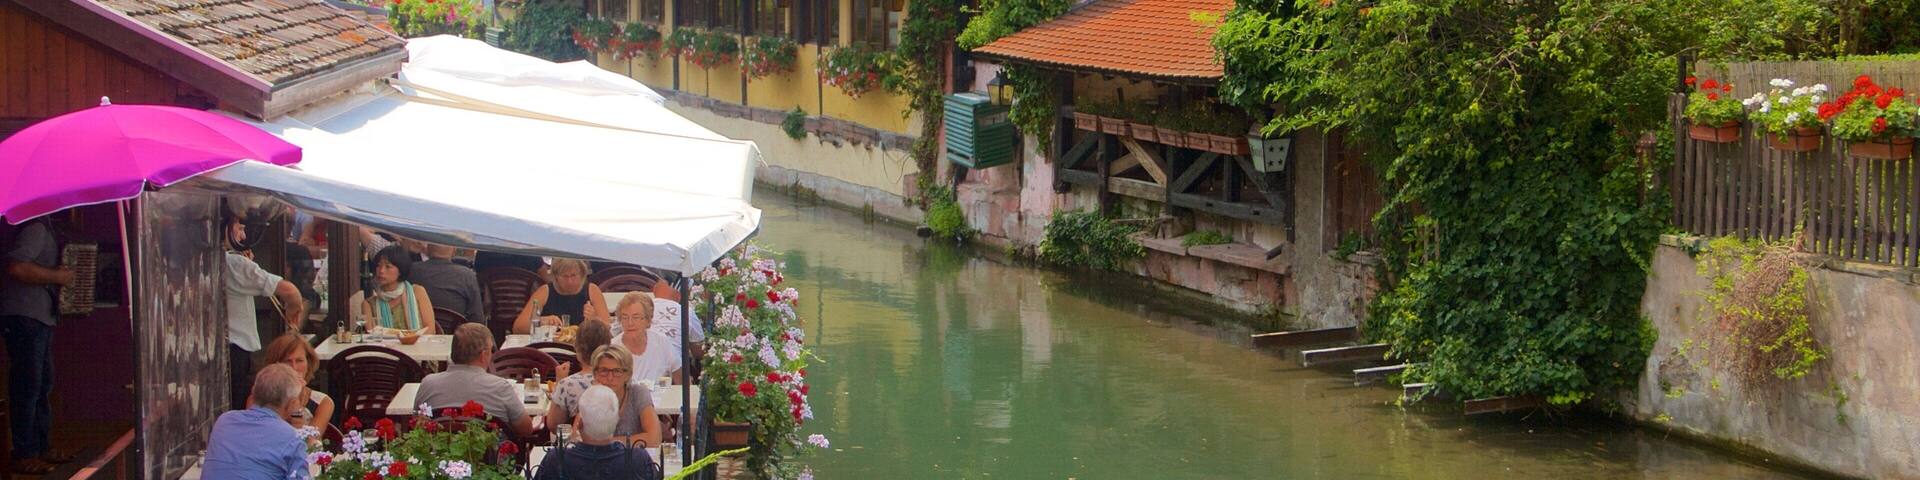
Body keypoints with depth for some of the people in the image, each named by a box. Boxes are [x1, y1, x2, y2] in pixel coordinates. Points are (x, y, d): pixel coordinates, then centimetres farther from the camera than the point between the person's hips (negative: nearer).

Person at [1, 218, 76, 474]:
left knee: (43, 384, 15)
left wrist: (62, 274, 13)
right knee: (28, 386, -8)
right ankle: (24, 457, -5)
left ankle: (41, 448, 23)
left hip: (39, 318, 11)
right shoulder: (35, 229, -14)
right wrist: (56, 277, -21)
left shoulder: (43, 228, 17)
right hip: (25, 317, -11)